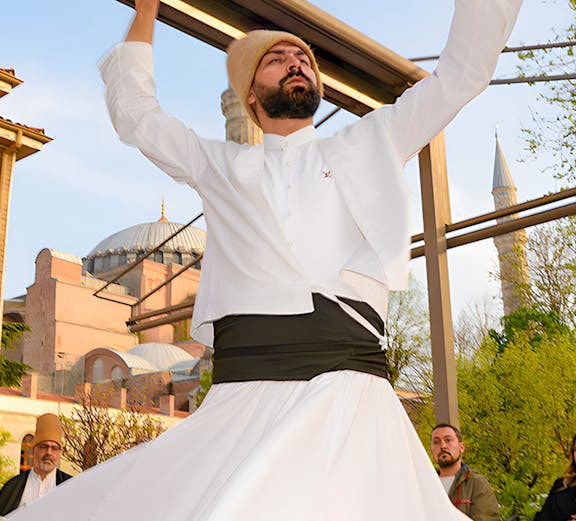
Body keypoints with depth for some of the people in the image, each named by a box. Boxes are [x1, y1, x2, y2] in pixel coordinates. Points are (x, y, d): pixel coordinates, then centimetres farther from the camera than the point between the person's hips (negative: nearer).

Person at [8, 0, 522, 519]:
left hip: (348, 393, -1)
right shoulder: (220, 165, 25)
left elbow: (462, 68, 25)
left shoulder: (368, 146, 23)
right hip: (242, 398, 1)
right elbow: (134, 110, 34)